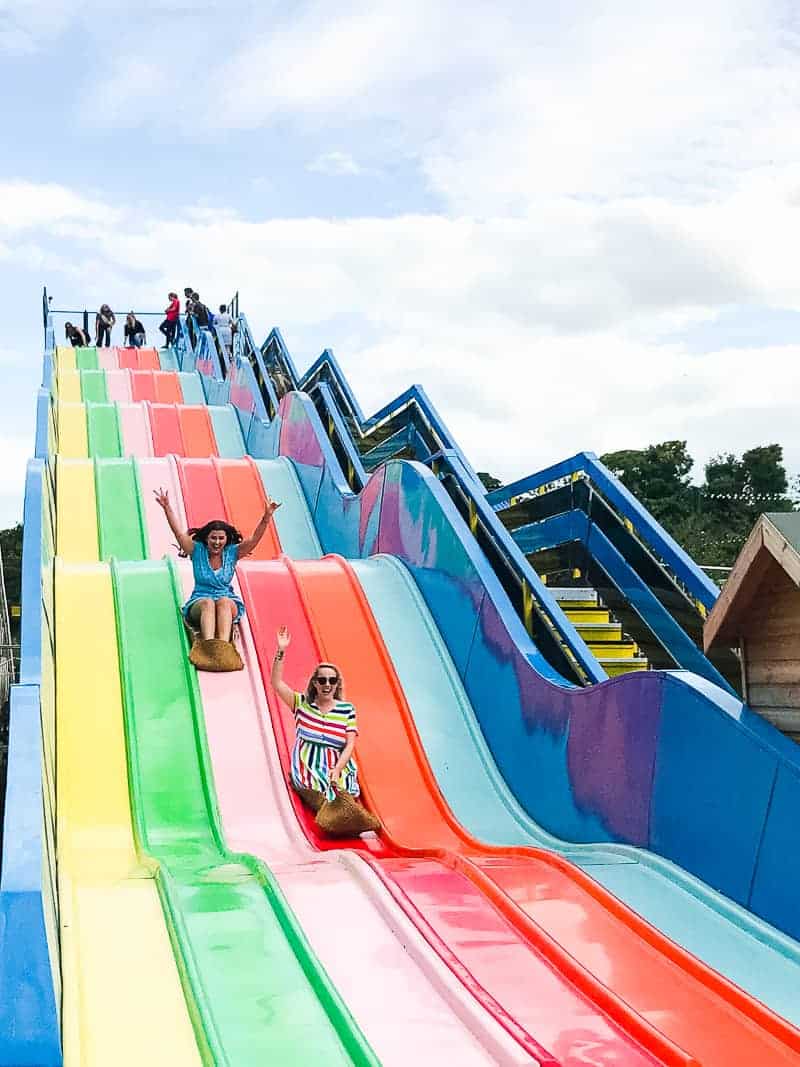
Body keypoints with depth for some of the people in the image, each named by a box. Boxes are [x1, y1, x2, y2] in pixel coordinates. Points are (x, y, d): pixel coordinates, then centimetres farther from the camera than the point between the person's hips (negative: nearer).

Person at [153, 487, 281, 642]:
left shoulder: (232, 553, 3)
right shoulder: (197, 551, 3)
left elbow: (255, 538, -7)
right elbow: (179, 533, -8)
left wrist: (267, 516, -21)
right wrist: (167, 508, -20)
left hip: (228, 604, 0)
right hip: (199, 603, 0)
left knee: (223, 602, -34)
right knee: (208, 603, -35)